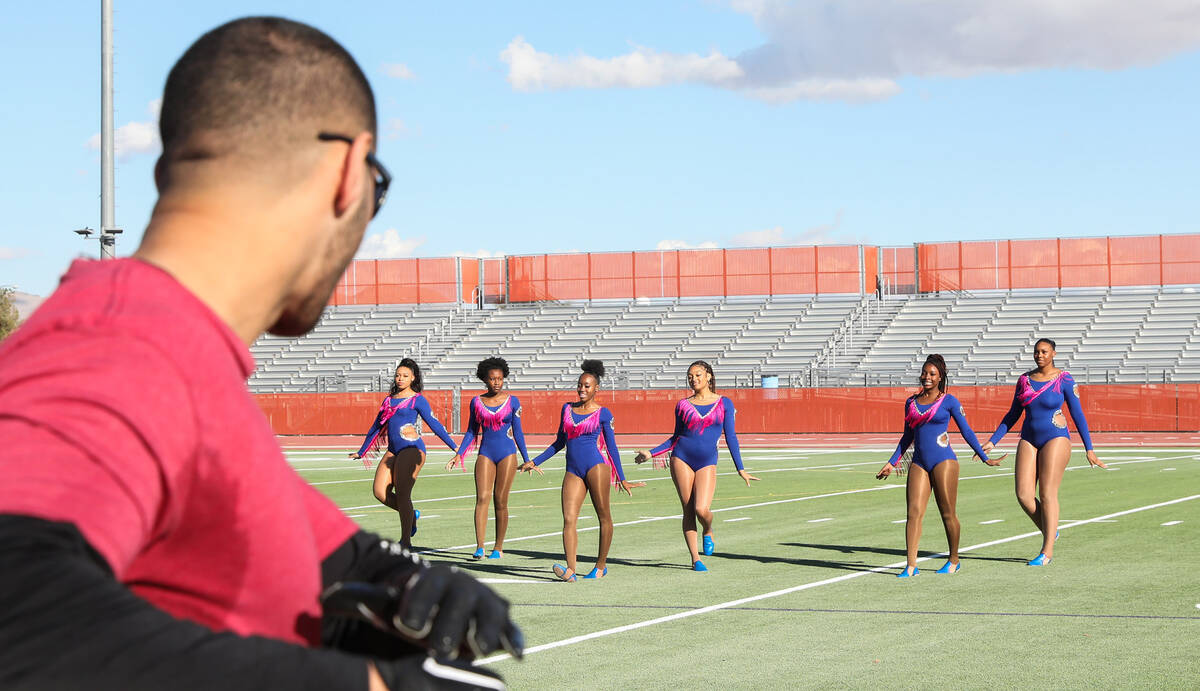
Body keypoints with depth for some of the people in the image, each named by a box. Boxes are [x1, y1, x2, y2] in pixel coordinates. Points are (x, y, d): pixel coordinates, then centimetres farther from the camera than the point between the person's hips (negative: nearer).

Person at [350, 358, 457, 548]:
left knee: (402, 495, -10)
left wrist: (454, 447, -8)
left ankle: (406, 541, -2)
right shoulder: (389, 400, 18)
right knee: (380, 492, -6)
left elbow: (434, 424, -2)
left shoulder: (417, 400, 0)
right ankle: (411, 514, 17)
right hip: (393, 451, 6)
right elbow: (376, 427, 26)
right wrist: (361, 452, 32)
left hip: (412, 449, -6)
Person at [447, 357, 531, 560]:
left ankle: (498, 547, 9)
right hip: (485, 454, 1)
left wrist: (526, 460, 8)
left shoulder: (512, 401, 3)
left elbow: (518, 432, 8)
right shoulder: (477, 402, 7)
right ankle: (479, 547, -19)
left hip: (507, 454, -1)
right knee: (482, 498, -12)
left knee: (500, 501, -1)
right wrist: (459, 454, 6)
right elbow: (471, 432, 14)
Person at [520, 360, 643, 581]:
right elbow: (559, 443, 24)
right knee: (568, 519, -11)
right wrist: (534, 462, 21)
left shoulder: (602, 413, 4)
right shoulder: (567, 409, 16)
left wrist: (621, 478, 8)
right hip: (573, 470, 3)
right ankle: (570, 569, -19)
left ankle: (601, 565, 14)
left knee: (603, 515, 1)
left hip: (596, 465, -3)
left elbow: (612, 447, 8)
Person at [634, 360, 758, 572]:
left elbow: (730, 437, 7)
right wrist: (650, 453, 8)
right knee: (688, 510, 0)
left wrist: (740, 469, 5)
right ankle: (695, 558, 9)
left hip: (707, 462, -1)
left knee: (702, 509, -18)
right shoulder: (683, 405, 8)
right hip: (682, 458, 1)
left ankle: (708, 532, 17)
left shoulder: (724, 403, 5)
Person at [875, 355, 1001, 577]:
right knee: (914, 512, -7)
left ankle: (954, 561, 17)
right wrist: (892, 463, 20)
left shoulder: (949, 401, 1)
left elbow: (966, 431, 7)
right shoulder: (911, 402, 14)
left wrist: (985, 457, 7)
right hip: (919, 463, 4)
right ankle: (911, 565, -10)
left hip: (943, 461, -4)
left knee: (948, 513, 1)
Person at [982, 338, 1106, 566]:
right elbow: (1012, 415, 16)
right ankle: (1050, 532, 18)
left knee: (1047, 494, -10)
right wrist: (992, 441, 11)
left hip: (1056, 438, -5)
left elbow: (1077, 414, -2)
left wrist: (1089, 449, -5)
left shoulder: (1064, 380, -4)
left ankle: (1047, 551, -6)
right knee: (1023, 495, -6)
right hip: (1029, 440, 5)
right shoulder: (1024, 380, 9)